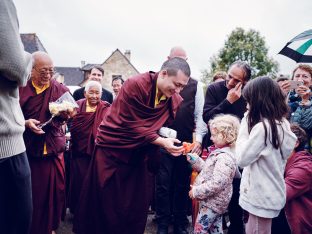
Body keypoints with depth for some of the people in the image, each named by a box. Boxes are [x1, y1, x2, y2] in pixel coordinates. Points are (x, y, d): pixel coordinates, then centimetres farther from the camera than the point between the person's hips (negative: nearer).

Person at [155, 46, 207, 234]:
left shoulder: (196, 85, 4)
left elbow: (200, 115, 2)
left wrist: (198, 139, -7)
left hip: (187, 143, 1)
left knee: (183, 184, 12)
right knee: (163, 183, 5)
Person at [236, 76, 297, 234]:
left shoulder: (262, 127, -23)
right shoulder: (282, 123, 4)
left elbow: (241, 159, -16)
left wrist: (244, 129, -10)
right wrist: (249, 126, 3)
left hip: (261, 196, -8)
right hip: (270, 193, 8)